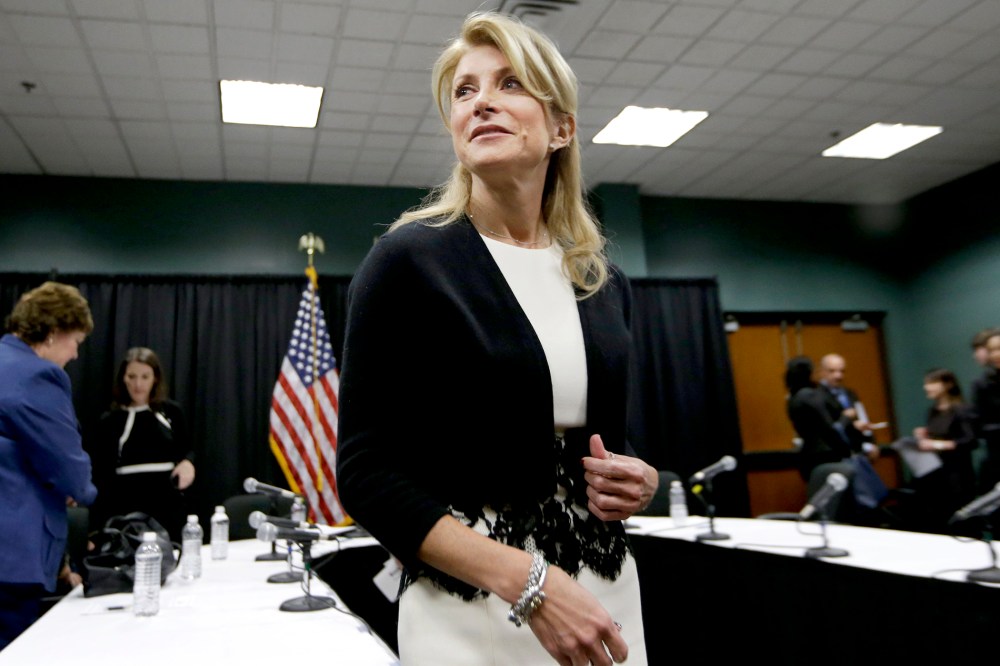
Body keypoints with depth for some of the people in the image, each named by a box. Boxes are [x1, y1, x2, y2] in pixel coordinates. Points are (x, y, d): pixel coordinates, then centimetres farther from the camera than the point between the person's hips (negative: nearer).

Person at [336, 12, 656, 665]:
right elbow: (367, 474, -13)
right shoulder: (408, 260, -11)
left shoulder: (604, 283, 4)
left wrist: (638, 481, -6)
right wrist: (528, 582, -21)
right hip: (471, 609, -5)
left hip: (609, 599, 5)